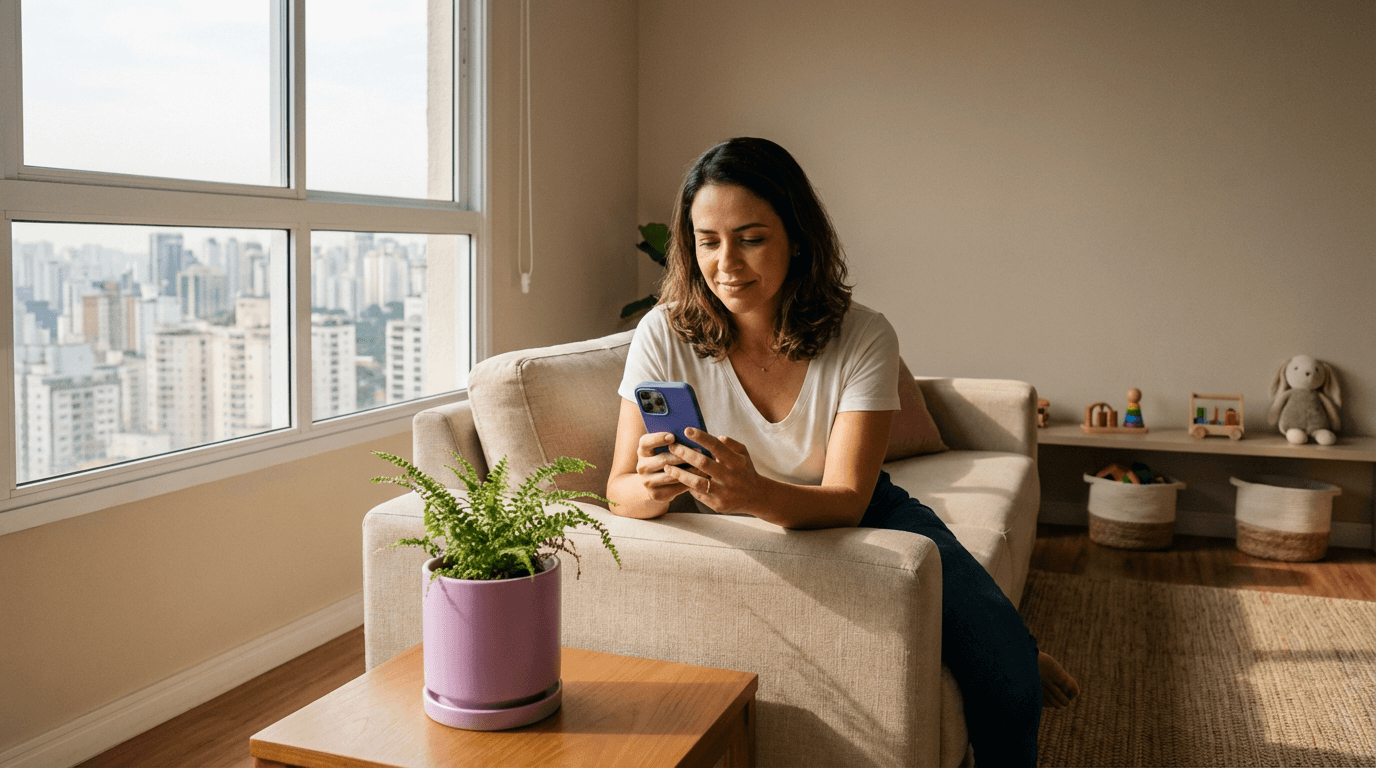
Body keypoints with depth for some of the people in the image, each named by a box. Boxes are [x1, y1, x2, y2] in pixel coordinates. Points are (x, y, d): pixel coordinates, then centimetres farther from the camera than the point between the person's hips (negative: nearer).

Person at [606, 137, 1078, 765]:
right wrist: (656, 485, -42)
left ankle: (1015, 658, 19)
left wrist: (757, 493, -48)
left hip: (863, 516, 0)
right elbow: (620, 489, -17)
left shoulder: (863, 338, -20)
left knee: (1005, 673, -17)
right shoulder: (664, 337, -18)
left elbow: (846, 499, -26)